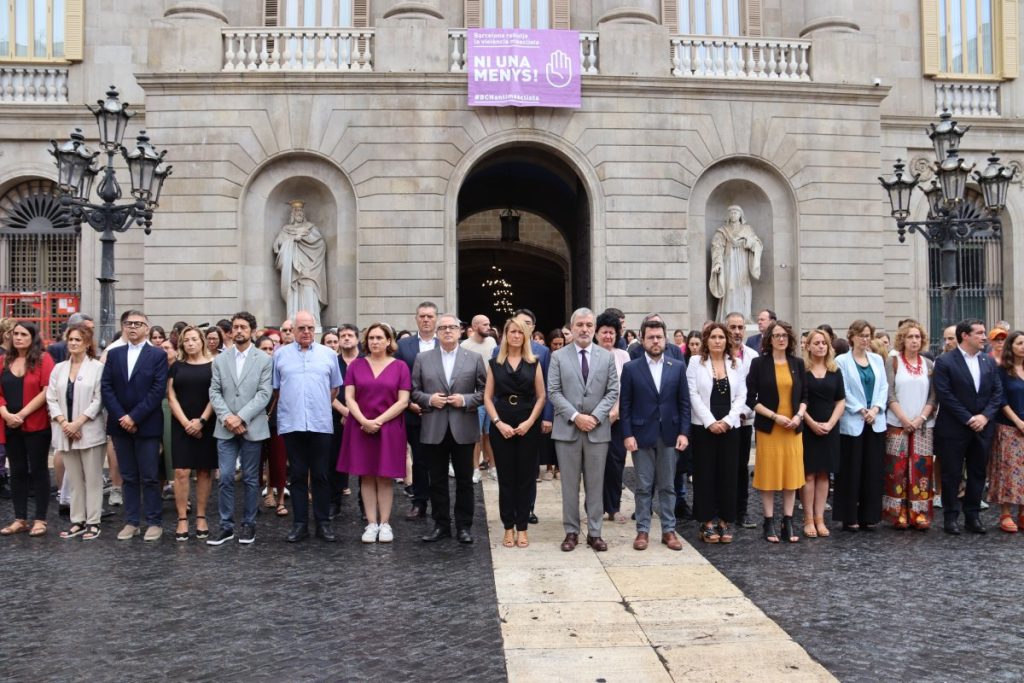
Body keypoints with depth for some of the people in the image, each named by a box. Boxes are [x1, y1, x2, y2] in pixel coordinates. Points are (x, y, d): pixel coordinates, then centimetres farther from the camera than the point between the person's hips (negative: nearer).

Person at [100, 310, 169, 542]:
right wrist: (120, 417, -9)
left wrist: (134, 417, -14)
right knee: (129, 477, 9)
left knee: (150, 477, 1)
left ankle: (154, 522, 8)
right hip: (120, 425, 4)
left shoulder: (158, 355, -1)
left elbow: (158, 390, -10)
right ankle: (131, 522, 16)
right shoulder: (113, 354, 10)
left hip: (147, 425, -3)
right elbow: (106, 388, 3)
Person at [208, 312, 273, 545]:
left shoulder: (264, 360, 1)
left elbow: (264, 394, -7)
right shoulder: (220, 360, 10)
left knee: (250, 479, 6)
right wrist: (226, 417, -11)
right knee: (225, 478, -1)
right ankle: (226, 526, 8)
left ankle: (249, 524, 16)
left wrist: (241, 418, -15)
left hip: (252, 428, -2)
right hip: (225, 428, 2)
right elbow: (214, 392, 5)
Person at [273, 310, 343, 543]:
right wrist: (288, 405, 11)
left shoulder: (328, 354, 7)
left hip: (320, 424, 0)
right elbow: (275, 388, 11)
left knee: (321, 475, 4)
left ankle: (323, 522, 11)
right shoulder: (280, 354, 6)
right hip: (291, 424, 0)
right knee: (297, 475, 6)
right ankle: (300, 523, 12)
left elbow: (335, 387, 15)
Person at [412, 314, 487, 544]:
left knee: (464, 480, 6)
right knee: (437, 480, 8)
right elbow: (414, 391, 7)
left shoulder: (475, 358, 4)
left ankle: (463, 526, 15)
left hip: (463, 429, -1)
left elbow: (484, 391, 3)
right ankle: (441, 525, 18)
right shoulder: (423, 359, 6)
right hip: (434, 429, 1)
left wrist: (465, 400, -13)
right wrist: (429, 399, -11)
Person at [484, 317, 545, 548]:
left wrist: (530, 422, -10)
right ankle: (509, 527, 12)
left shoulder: (533, 363, 5)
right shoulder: (494, 363, 6)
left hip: (528, 426, 0)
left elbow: (541, 396, 3)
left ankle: (522, 527, 11)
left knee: (526, 477, 3)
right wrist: (498, 423, -9)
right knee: (505, 478, 4)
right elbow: (487, 397, 4)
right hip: (501, 426, 0)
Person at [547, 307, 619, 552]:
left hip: (598, 429, 1)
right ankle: (571, 532, 14)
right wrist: (575, 416, -14)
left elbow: (613, 392, 2)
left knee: (595, 484, 6)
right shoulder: (558, 356, 2)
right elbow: (553, 392, -4)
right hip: (567, 428, -1)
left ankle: (594, 532, 14)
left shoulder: (607, 357, 6)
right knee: (570, 484, 5)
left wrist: (595, 416, -11)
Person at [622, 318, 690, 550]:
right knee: (643, 487, 5)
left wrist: (684, 433, -3)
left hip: (669, 435, 2)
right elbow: (625, 405, -1)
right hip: (642, 435, -1)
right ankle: (643, 530, 13)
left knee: (667, 486, 8)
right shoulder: (631, 368, 0)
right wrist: (627, 435, -8)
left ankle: (668, 530, 16)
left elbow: (684, 403, 5)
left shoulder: (678, 367, 5)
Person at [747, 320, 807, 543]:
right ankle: (769, 523, 9)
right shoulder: (759, 363, -2)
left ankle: (788, 522, 13)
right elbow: (751, 399, -5)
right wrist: (774, 416, -14)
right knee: (769, 476, 1)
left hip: (793, 428, 3)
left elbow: (804, 396, 11)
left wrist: (799, 416, -7)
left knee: (792, 475, 5)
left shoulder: (797, 364, 8)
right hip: (768, 428, -3)